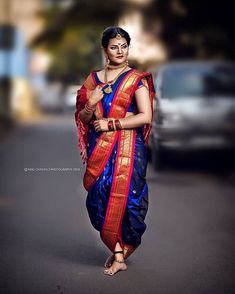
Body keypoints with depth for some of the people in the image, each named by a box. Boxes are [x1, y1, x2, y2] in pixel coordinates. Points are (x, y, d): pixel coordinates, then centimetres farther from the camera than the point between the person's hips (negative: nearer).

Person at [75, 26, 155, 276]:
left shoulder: (137, 79, -1)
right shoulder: (94, 79, 11)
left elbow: (146, 117, -9)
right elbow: (83, 119, 13)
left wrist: (111, 123, -11)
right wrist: (91, 103, -9)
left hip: (127, 148, -4)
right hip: (99, 149, 4)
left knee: (123, 196, -5)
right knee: (99, 197, -2)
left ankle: (119, 251, 11)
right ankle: (119, 253, 13)